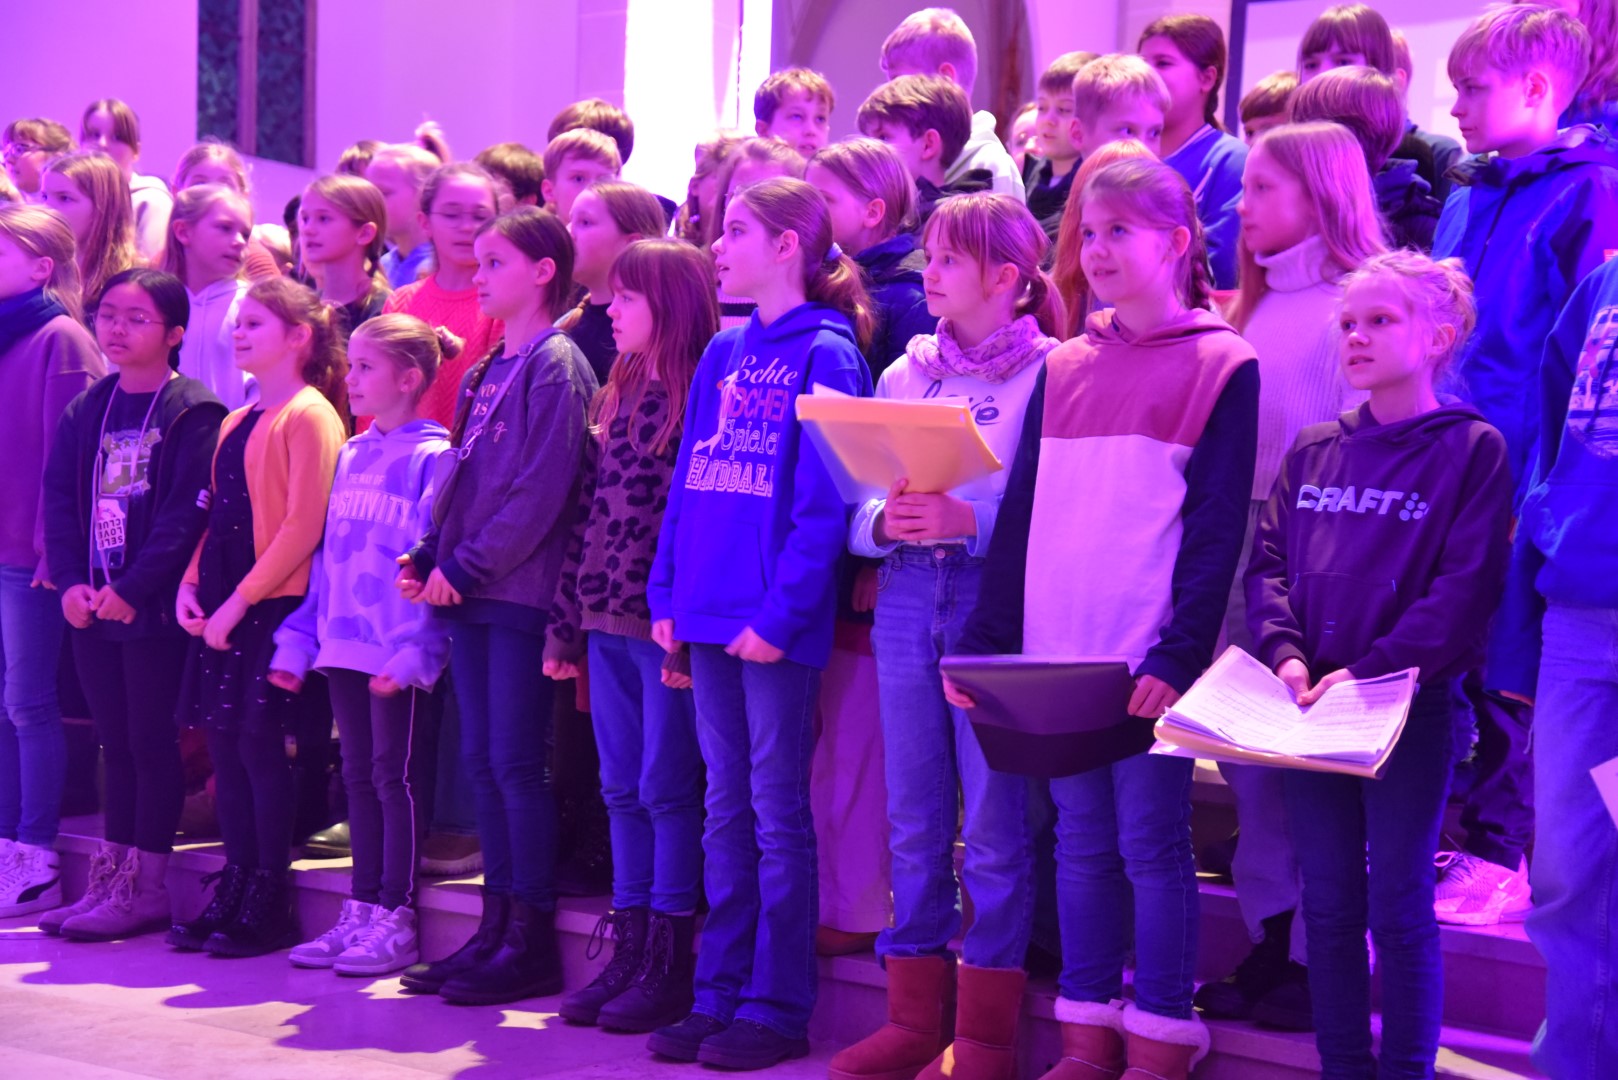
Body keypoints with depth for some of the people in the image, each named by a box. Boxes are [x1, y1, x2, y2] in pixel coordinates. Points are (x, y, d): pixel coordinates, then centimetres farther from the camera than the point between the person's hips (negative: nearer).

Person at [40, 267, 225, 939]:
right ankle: (110, 876, 21)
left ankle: (146, 887, 9)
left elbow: (186, 513, -15)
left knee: (151, 740, 1)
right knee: (115, 741, 13)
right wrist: (71, 581, -5)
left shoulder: (191, 413, -8)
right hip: (92, 605, 6)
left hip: (153, 607, -6)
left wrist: (131, 590, -18)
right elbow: (59, 498, 9)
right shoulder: (87, 410, 12)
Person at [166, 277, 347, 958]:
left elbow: (302, 527, -15)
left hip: (275, 602, -8)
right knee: (223, 738, 8)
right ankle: (234, 893, 17)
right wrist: (191, 583, 4)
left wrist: (240, 600, -16)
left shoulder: (308, 415, -9)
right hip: (225, 603, 8)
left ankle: (270, 906, 5)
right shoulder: (237, 424, 17)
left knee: (257, 739, -5)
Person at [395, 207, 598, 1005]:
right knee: (481, 760, 10)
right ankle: (497, 927, 19)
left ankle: (533, 942, 5)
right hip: (471, 592, 8)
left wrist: (465, 565, -16)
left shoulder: (557, 365, -9)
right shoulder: (487, 370, 17)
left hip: (521, 591, -8)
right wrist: (428, 556, 5)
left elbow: (541, 491, -17)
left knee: (517, 763, -4)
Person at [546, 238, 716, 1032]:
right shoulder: (619, 396, 16)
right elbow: (587, 513, 16)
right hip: (607, 623, 8)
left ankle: (670, 965, 7)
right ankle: (628, 955, 19)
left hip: (665, 627, -8)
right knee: (623, 791, 11)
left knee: (666, 790, -2)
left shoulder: (701, 396, -9)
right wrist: (565, 623, 13)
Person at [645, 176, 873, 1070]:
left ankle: (777, 1007, 10)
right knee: (726, 807, 12)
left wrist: (782, 610, -18)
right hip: (707, 615, 7)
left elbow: (824, 500, -13)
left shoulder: (826, 352, -7)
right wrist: (667, 592, 7)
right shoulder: (724, 352, 15)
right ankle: (718, 994, 20)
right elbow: (687, 481, 15)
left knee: (776, 811, 1)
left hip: (773, 623, -7)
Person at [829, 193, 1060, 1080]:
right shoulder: (906, 373, 13)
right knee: (912, 819, 10)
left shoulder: (1049, 373, -3)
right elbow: (855, 506, 10)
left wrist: (971, 522, -23)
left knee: (993, 822, 1)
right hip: (907, 599, 5)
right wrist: (884, 521, -11)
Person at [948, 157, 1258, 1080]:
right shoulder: (1064, 369, 14)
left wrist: (1180, 655, -16)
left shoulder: (1221, 365, -1)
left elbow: (1217, 531, -7)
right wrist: (986, 642, 5)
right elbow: (1021, 513, 12)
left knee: (1151, 841, 0)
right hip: (1055, 652, 5)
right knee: (1082, 841, 10)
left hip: (1149, 657, -5)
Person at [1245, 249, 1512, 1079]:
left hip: (1410, 710, -4)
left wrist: (1369, 673, -19)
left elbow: (1465, 589, -12)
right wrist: (1286, 652, -10)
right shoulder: (1312, 450, 11)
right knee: (1328, 905, 11)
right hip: (1312, 708, 5)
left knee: (1399, 909, 2)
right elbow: (1268, 561, 8)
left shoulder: (1472, 449, -5)